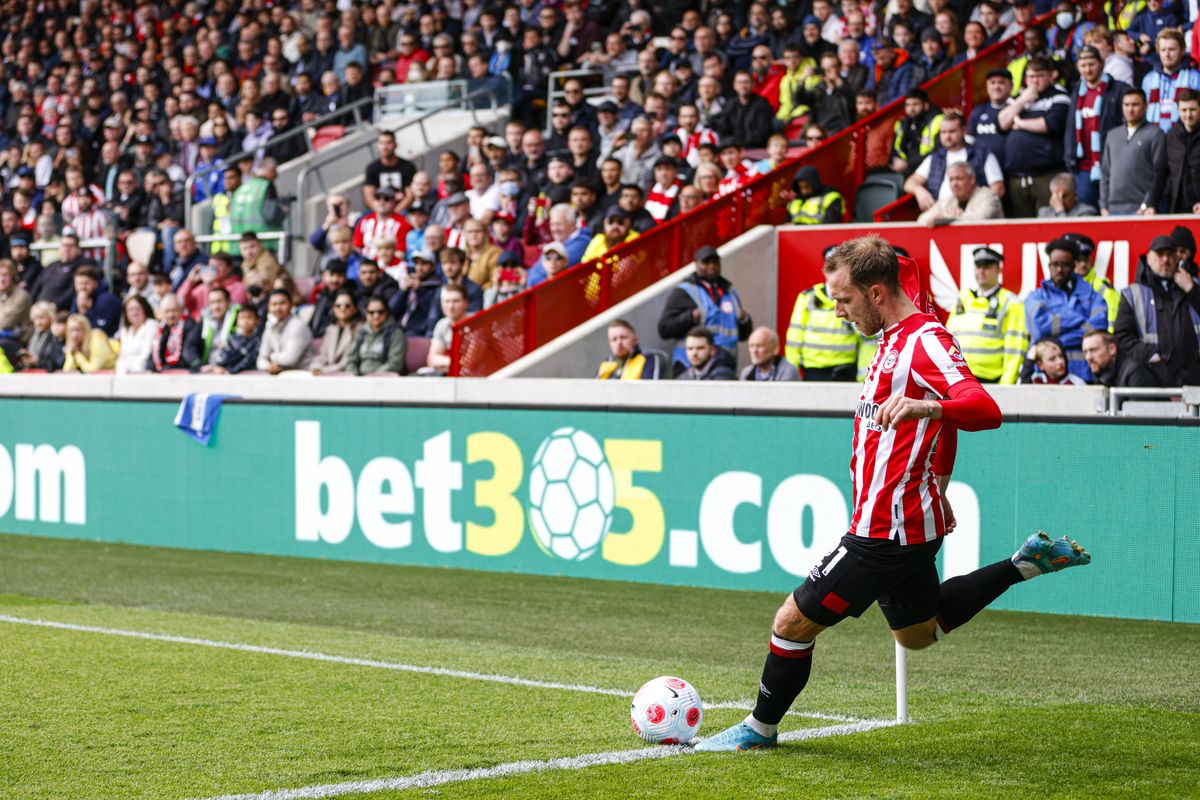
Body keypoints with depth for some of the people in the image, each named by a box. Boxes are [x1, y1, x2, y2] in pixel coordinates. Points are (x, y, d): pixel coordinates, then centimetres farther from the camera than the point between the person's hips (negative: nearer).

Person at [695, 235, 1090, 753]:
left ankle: (760, 728, 18)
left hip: (886, 531, -11)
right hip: (905, 526, 11)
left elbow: (986, 410, -33)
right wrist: (934, 490, 27)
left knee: (793, 622, -1)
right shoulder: (895, 339, 12)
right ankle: (1025, 562, 20)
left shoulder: (925, 340, -19)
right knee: (917, 633, 26)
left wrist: (925, 406, -51)